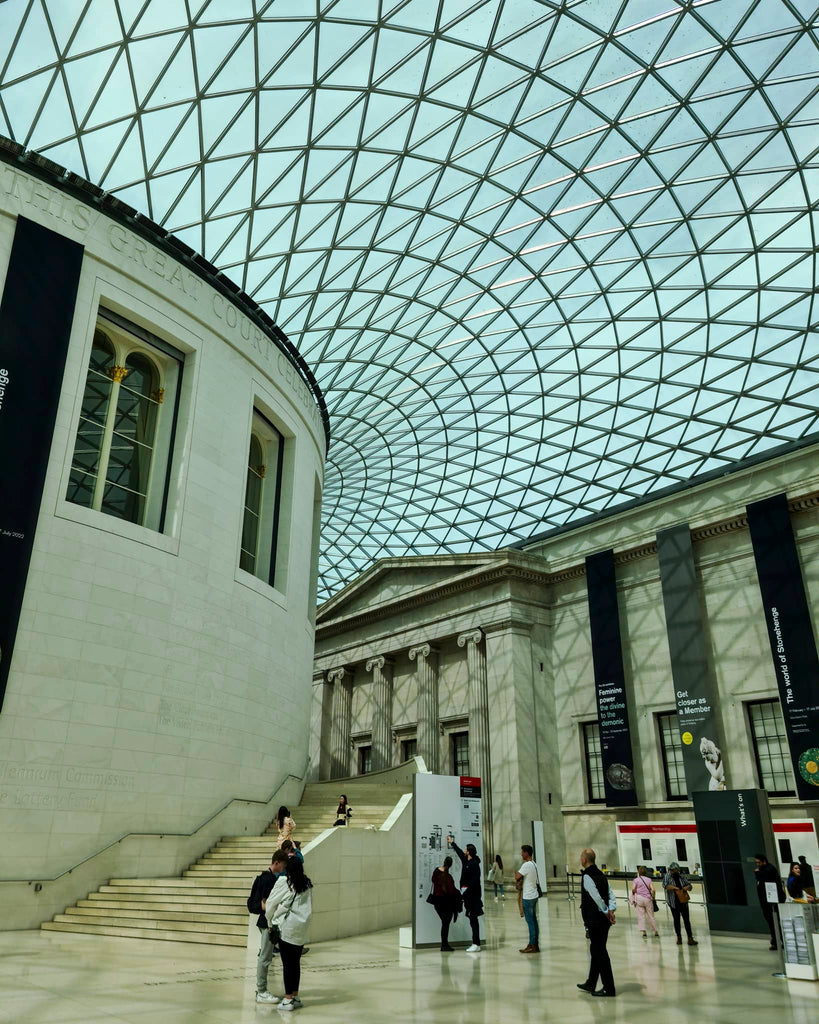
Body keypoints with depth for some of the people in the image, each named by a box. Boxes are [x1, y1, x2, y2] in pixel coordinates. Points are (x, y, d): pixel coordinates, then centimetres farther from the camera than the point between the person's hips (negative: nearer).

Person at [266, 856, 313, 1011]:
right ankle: (295, 996, 21)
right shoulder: (308, 884, 5)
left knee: (287, 963, 2)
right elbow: (310, 907, 10)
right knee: (296, 962, 13)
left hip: (286, 927, -5)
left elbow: (271, 903, 0)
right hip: (302, 928, 5)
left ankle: (288, 999, 6)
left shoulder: (283, 881, -9)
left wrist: (270, 922, 13)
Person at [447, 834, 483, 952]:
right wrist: (452, 843, 44)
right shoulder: (466, 861, 13)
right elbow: (459, 852, 31)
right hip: (468, 895, 9)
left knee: (473, 919, -7)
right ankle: (475, 944, 14)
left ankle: (476, 945, -4)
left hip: (473, 896, -9)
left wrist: (467, 890, -20)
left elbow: (475, 881, -20)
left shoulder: (474, 864, -14)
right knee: (472, 920, 10)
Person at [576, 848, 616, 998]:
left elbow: (597, 898, -23)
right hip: (603, 921, 9)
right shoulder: (601, 875, 11)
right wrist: (611, 911, -4)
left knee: (599, 953, 0)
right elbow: (611, 895, 6)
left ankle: (609, 988, 6)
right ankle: (591, 984, 30)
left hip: (594, 921, -9)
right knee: (596, 951, 18)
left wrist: (606, 912, -11)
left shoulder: (587, 877, -16)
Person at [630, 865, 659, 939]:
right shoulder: (649, 879, 7)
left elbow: (633, 889, -9)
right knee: (651, 916, 12)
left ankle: (643, 932, -8)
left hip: (639, 898, -2)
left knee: (641, 916, 1)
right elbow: (653, 890, -3)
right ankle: (656, 932, 16)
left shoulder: (636, 880, 2)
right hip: (648, 899, 2)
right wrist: (652, 897, 9)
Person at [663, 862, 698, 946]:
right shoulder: (667, 877, -2)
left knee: (687, 919, -1)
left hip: (683, 901, 2)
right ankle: (679, 938, 15)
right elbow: (665, 885, -16)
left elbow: (690, 885, 12)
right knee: (676, 920, 4)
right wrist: (674, 888, -26)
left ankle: (690, 938, 0)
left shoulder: (682, 876, 7)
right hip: (674, 903, -2)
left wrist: (687, 887, -10)